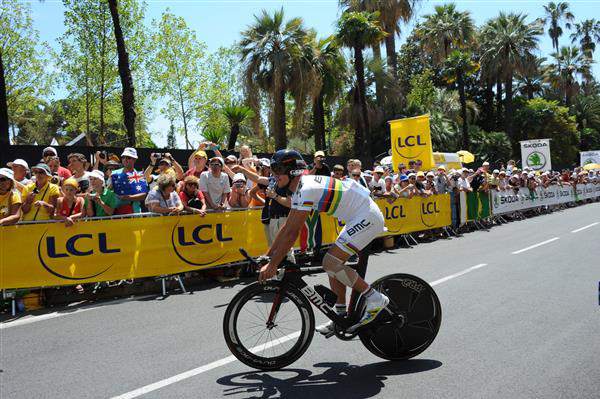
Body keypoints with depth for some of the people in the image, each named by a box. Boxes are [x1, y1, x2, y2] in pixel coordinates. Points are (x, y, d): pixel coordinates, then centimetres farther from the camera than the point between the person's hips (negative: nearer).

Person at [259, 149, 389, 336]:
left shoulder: (306, 189, -20)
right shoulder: (300, 188, 11)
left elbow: (292, 232, -24)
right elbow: (286, 228, 15)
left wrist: (272, 265, -21)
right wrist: (267, 256, 14)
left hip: (367, 217, -10)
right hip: (359, 218, 10)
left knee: (331, 263, -15)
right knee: (333, 264, 10)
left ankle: (376, 299, -4)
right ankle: (341, 316, 18)